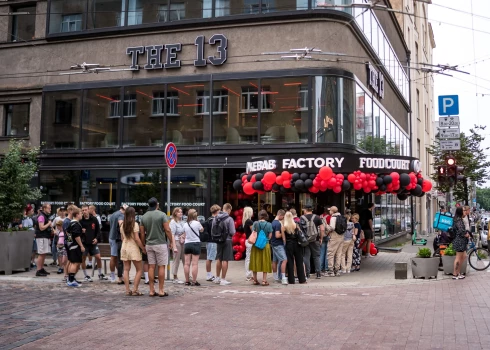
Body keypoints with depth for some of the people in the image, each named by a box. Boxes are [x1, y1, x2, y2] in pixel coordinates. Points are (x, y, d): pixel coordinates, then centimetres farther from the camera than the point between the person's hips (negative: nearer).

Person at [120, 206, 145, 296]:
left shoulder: (122, 225, 6)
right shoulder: (135, 224, -11)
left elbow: (122, 238, 11)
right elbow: (137, 239, -14)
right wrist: (143, 248, -6)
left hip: (124, 247, 6)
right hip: (133, 248, -6)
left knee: (126, 269, 8)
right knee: (139, 270, 3)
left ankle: (127, 290, 5)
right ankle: (135, 290, -2)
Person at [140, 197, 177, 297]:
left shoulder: (144, 217, 5)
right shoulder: (162, 215, -9)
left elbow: (142, 233, 8)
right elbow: (167, 230, -12)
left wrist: (144, 245, 18)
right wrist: (171, 242, -2)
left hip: (149, 244, 5)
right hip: (161, 244, -4)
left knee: (151, 267, 7)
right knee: (161, 266, 1)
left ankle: (152, 290, 9)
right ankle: (161, 290, 2)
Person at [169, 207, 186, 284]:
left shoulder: (182, 222, 14)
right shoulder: (173, 222, -7)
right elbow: (172, 234, -13)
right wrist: (174, 245, -18)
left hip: (183, 242, 7)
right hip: (177, 242, -7)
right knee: (176, 260, -2)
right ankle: (175, 278, 4)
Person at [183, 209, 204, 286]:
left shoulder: (185, 224, 3)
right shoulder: (197, 223, -10)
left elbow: (185, 234, 8)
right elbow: (202, 230, 6)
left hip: (187, 244, 4)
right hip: (196, 243, -4)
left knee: (187, 263, 7)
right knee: (194, 264, -2)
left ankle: (187, 281, 12)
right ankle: (194, 281, -2)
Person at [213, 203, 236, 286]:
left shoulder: (215, 218, 2)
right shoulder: (229, 219, -14)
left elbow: (212, 230, 7)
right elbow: (232, 232, -16)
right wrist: (228, 233, 5)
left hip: (218, 241, 6)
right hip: (227, 241, -6)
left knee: (219, 259, 18)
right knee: (225, 260, 0)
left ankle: (217, 277, 28)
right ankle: (223, 279, 3)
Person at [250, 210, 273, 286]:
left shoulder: (255, 223, -5)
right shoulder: (269, 225, -7)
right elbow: (270, 236, -3)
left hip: (256, 245, 1)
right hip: (265, 245, -1)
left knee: (255, 262, 11)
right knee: (265, 262, 7)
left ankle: (255, 280, 15)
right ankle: (264, 280, 4)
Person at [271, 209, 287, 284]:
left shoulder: (273, 222, 12)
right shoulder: (278, 223, -18)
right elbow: (277, 235, -24)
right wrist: (283, 234, -7)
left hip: (274, 244, 10)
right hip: (278, 245, -10)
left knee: (275, 261, 15)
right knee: (284, 260, -13)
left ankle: (275, 277, 24)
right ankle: (283, 278, -18)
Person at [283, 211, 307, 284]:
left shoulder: (284, 227, -9)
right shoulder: (296, 225, -3)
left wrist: (285, 243, 5)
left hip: (289, 245, -2)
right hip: (297, 244, 2)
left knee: (290, 263, 5)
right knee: (299, 262, 9)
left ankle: (291, 280, 6)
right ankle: (302, 279, 11)